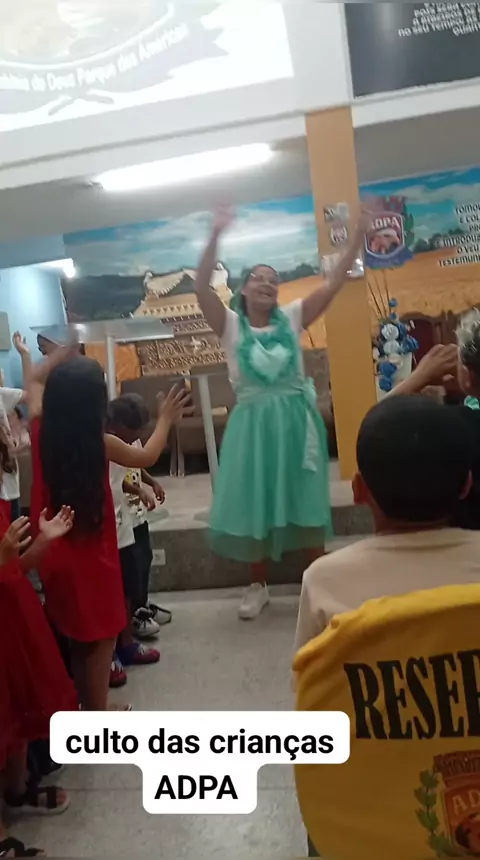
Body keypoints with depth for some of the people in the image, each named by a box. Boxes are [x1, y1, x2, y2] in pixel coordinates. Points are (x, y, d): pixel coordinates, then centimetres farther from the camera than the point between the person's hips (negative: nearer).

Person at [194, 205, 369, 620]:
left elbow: (334, 282, -1)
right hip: (253, 421, -1)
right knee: (254, 501, 8)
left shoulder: (292, 317, 4)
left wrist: (358, 237, -9)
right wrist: (215, 238, -22)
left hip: (296, 418, 1)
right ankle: (258, 585, 26)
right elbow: (202, 288, -13)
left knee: (307, 499, 9)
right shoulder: (231, 324, 1)